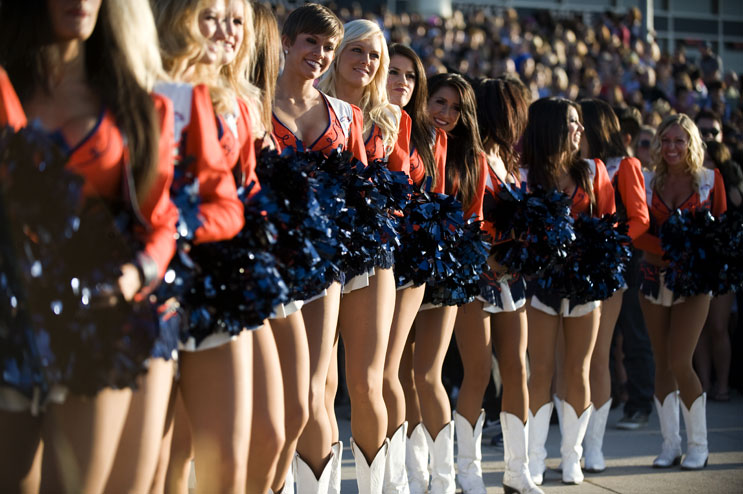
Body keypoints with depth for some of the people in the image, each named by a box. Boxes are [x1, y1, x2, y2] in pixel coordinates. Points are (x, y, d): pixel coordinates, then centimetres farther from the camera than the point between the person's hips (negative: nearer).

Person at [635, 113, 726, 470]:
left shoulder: (710, 180, 3)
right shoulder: (647, 183, 6)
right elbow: (636, 233, -3)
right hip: (654, 277, 3)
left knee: (679, 362, -11)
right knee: (662, 362, 4)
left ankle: (698, 444, 4)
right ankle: (670, 443, 13)